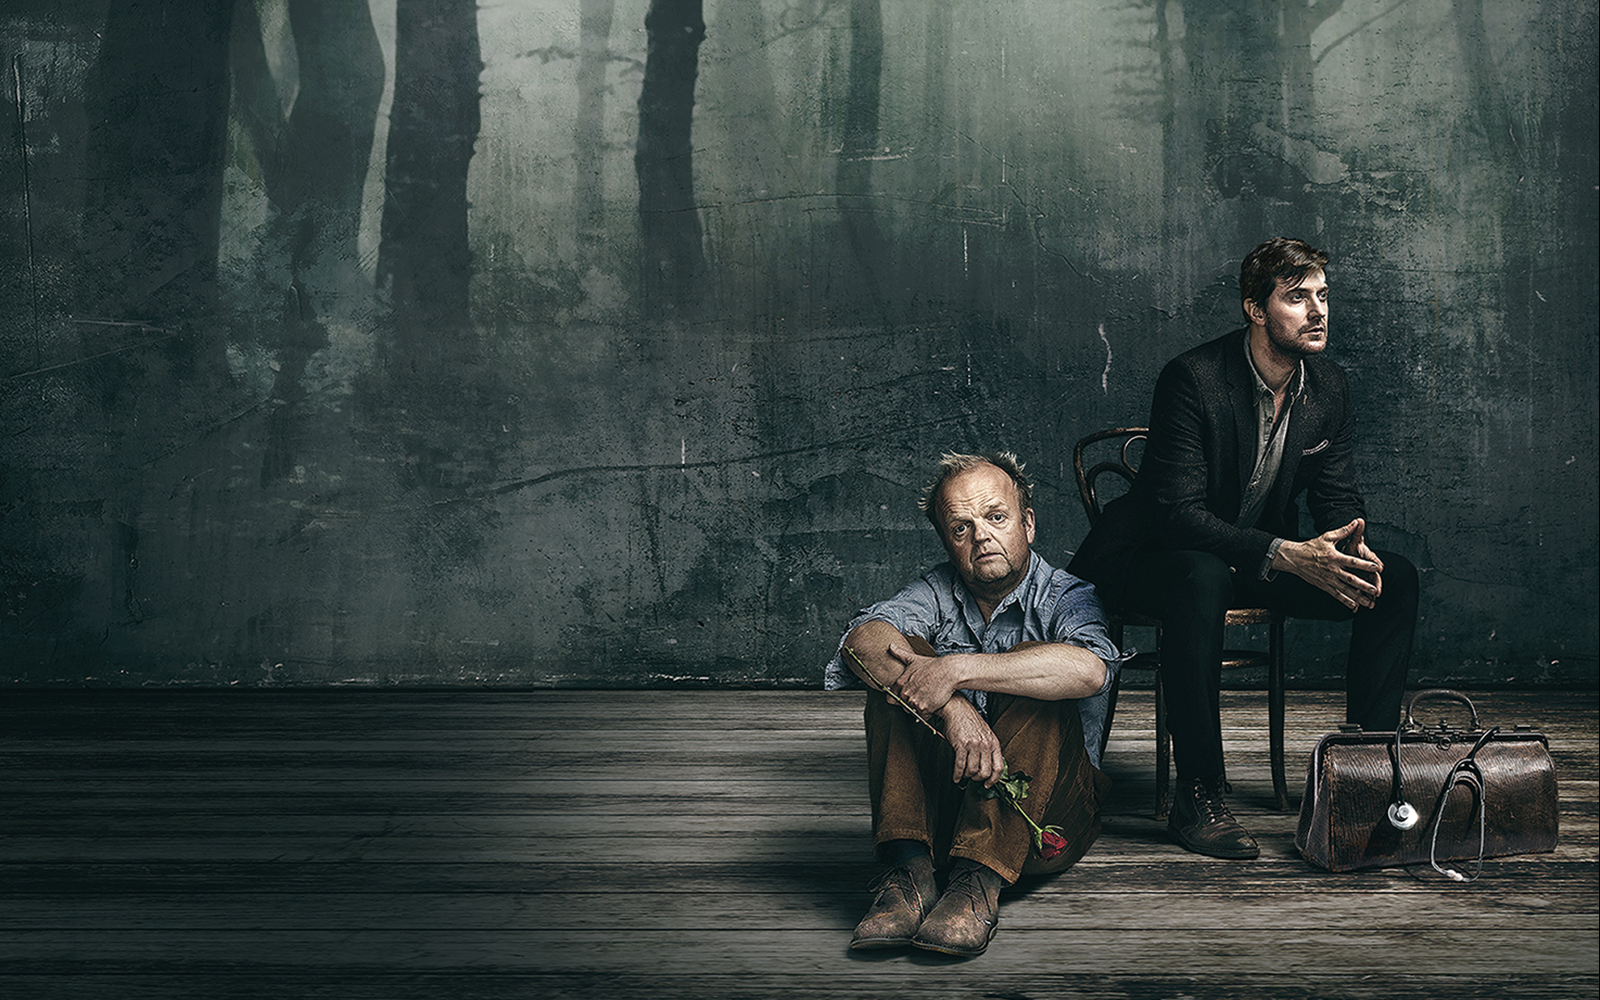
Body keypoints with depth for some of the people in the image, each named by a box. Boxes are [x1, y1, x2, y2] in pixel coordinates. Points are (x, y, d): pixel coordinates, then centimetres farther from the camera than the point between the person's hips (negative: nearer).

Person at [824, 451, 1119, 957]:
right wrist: (951, 709, -34)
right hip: (942, 801, 3)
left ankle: (979, 880, -38)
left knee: (1033, 675, -25)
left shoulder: (1066, 597, -2)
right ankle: (908, 872, -30)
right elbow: (862, 641, -17)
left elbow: (1089, 668, -29)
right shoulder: (938, 592, 6)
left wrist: (957, 671, -33)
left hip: (1048, 821, -2)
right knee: (902, 655, -16)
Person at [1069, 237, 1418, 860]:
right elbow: (1179, 514, -28)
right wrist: (1289, 556, -37)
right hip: (1150, 558, -7)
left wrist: (1353, 550, -20)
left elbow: (1338, 497, 5)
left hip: (1260, 557, 7)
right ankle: (1198, 797, -34)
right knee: (1201, 580, -41)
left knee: (1394, 581, -8)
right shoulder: (1193, 379, -23)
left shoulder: (1327, 386, -1)